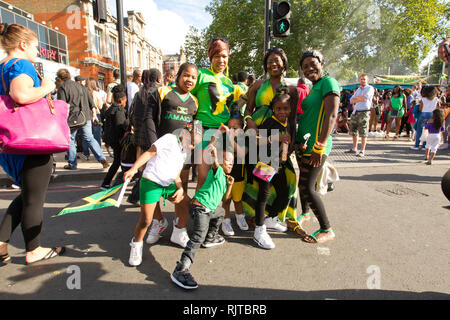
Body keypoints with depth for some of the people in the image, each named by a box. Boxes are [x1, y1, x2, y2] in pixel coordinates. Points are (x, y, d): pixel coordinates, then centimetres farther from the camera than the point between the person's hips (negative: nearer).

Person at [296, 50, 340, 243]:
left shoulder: (328, 82, -9)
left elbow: (331, 115, -20)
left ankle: (327, 230, 5)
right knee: (303, 184, 17)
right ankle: (305, 214, 38)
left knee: (307, 188, -9)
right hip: (303, 144, 9)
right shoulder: (313, 88, 19)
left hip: (315, 146, -9)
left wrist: (320, 146, -25)